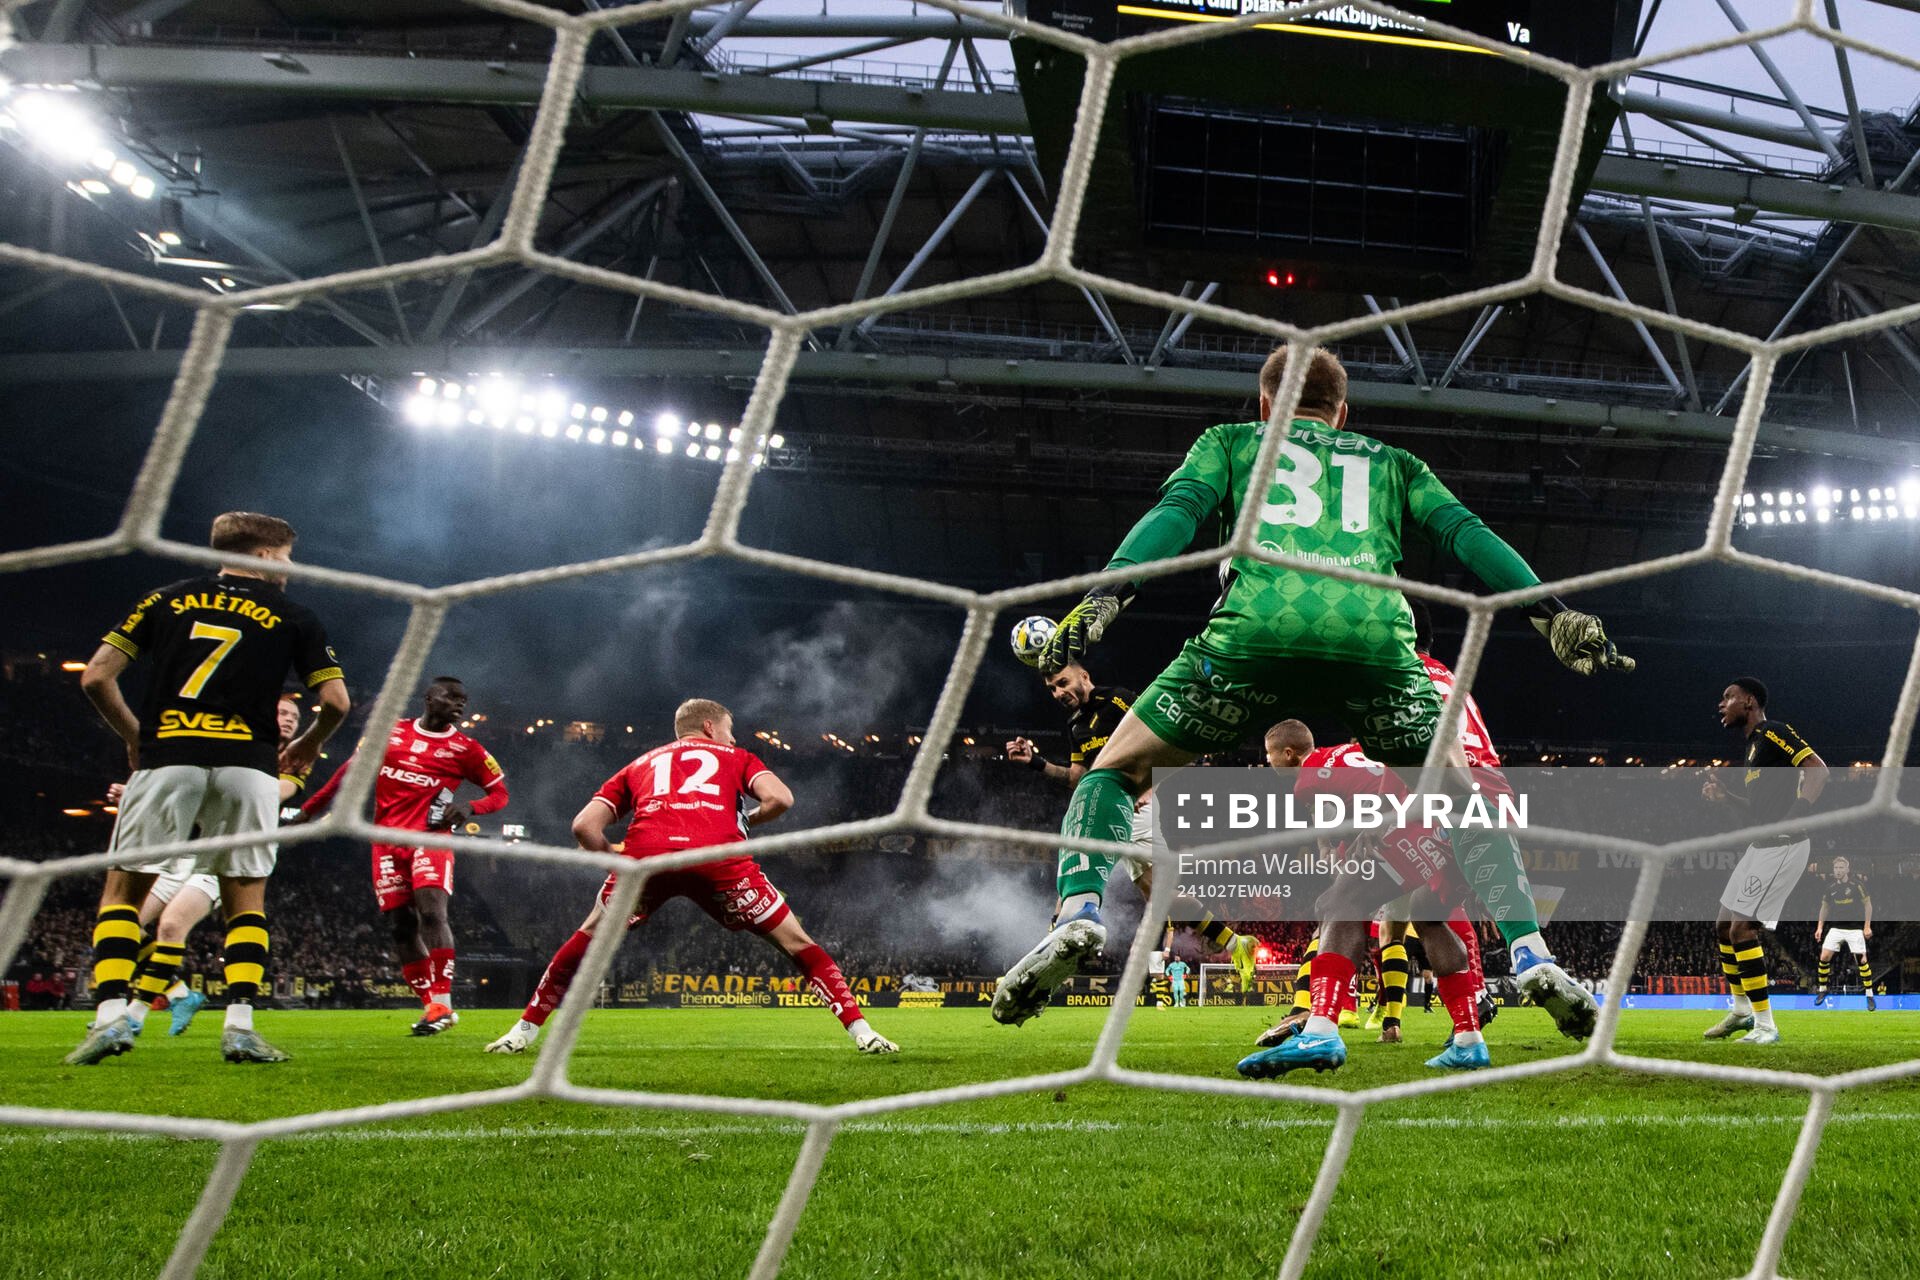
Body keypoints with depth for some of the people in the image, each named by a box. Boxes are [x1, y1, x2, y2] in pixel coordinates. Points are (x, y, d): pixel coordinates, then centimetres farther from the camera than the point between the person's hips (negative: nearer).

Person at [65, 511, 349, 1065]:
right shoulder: (293, 616, 9)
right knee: (246, 899, 10)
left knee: (123, 889, 10)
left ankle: (111, 1016, -4)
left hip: (167, 757, 1)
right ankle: (240, 1026, -1)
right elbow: (336, 700, 4)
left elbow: (96, 677, 8)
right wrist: (308, 745, 23)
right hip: (247, 764, 0)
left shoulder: (168, 599, 14)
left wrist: (133, 736, 23)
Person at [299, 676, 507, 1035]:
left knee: (432, 911, -21)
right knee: (402, 925, 2)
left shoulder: (465, 749, 2)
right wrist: (311, 807, 21)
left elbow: (500, 793, 7)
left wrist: (469, 809, -14)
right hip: (388, 842, 3)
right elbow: (353, 769, 19)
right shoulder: (391, 733, 9)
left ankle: (442, 1002, -18)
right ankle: (430, 1005, 9)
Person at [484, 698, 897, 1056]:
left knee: (588, 938, 25)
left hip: (645, 854, 2)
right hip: (717, 855, -1)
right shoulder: (736, 757, 31)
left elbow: (584, 825, 22)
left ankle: (524, 1032, 26)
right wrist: (749, 818, 29)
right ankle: (860, 1030, 8)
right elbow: (780, 798, 10)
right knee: (796, 942, 12)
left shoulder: (639, 766, 35)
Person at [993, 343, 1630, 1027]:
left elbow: (1178, 510, 11)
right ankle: (1532, 959, 7)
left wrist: (1106, 593, -1)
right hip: (1375, 633, 2)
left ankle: (1079, 914, -9)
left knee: (1116, 770, 16)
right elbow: (1464, 532, 21)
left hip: (1253, 627, -1)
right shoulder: (1392, 462, 35)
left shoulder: (1229, 440, 30)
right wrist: (1552, 613, 16)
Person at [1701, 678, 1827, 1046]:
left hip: (1782, 846, -10)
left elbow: (1818, 768, -23)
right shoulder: (1754, 743, 19)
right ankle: (1741, 1012, 27)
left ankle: (1765, 1027, -9)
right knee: (1724, 926, 15)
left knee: (1742, 929, -14)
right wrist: (1725, 796, 10)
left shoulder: (1773, 732, -10)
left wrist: (1794, 818, -31)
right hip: (1761, 846, 10)